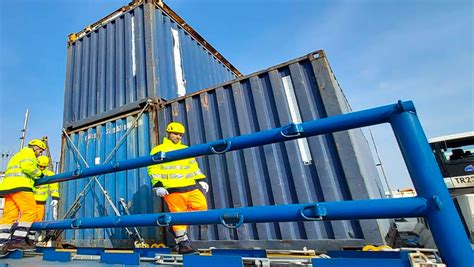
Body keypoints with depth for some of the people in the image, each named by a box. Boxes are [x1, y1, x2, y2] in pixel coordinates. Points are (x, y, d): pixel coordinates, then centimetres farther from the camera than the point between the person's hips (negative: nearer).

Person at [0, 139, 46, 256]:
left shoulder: (17, 156, 37)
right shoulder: (28, 152, 5)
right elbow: (27, 166, -13)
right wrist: (39, 173, 1)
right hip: (20, 186, -10)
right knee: (29, 211, -14)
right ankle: (17, 240, -21)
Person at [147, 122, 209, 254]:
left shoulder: (185, 149, 22)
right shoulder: (158, 150, 7)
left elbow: (194, 167, 21)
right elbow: (153, 169, -2)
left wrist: (201, 180, 10)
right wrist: (158, 185, -13)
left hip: (191, 186, 5)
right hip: (173, 189, -5)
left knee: (201, 206, -3)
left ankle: (177, 226, 16)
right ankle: (183, 244, 15)